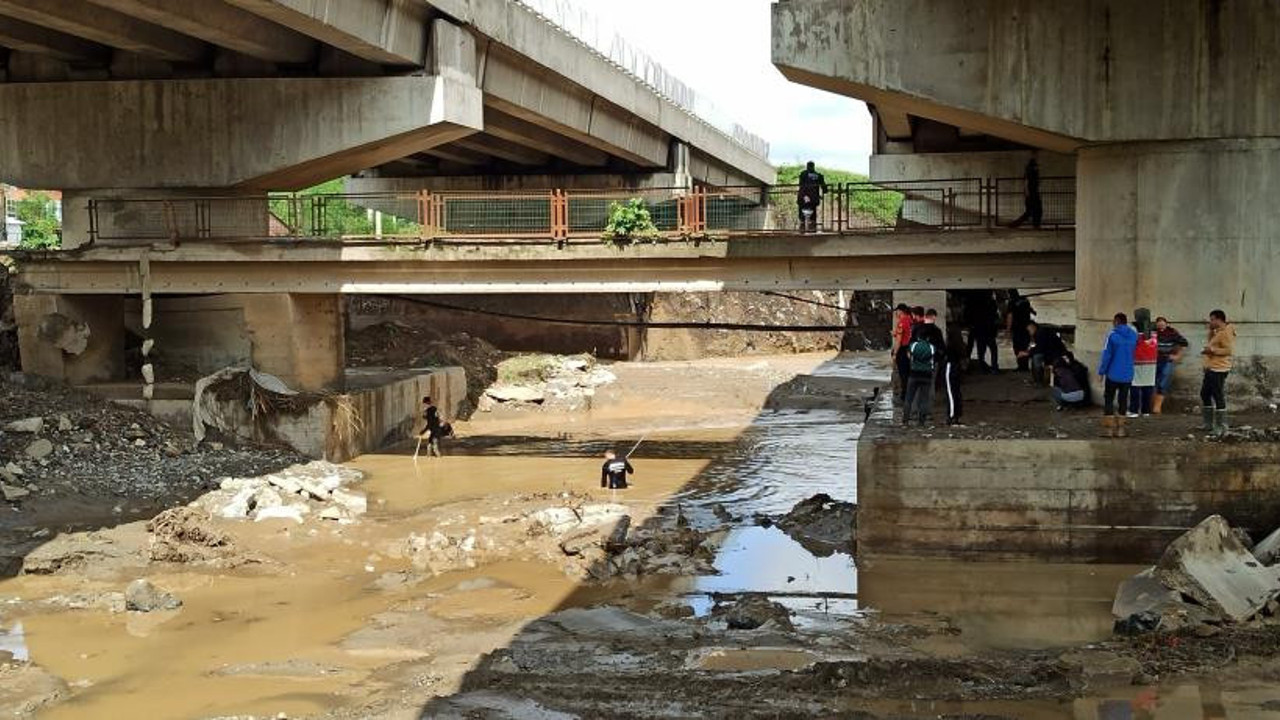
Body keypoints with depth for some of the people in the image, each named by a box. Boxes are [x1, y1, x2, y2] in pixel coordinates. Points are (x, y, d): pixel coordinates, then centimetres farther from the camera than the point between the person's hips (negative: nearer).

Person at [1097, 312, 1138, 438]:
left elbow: (1106, 355, -11)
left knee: (1108, 400, 4)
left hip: (1113, 374, -4)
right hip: (1127, 375, 4)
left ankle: (1108, 429, 0)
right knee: (1123, 401, 11)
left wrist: (1101, 371, -5)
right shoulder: (1134, 335, 2)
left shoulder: (1112, 335, -12)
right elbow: (1135, 353, 12)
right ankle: (1120, 429, 12)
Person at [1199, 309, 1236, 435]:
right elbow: (1211, 344, 26)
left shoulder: (1226, 333, -14)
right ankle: (1208, 425, 24)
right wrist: (1211, 331, 13)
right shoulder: (1218, 332, 17)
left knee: (1218, 397, -9)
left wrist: (1212, 350, -21)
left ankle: (1221, 428, -6)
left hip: (1218, 370, -11)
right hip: (1210, 369, 11)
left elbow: (1229, 350, -23)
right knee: (1205, 394, 17)